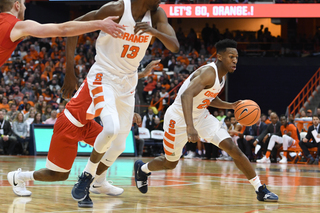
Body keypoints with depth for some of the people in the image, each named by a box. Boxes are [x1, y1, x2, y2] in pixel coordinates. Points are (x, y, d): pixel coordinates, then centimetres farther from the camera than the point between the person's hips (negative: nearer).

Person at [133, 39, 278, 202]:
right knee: (170, 163, 11)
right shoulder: (208, 73, -28)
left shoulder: (222, 75, 1)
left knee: (233, 148, -9)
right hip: (179, 118, -7)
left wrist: (230, 106, 3)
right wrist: (190, 127, -54)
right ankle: (142, 168, 44)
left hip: (201, 115, 7)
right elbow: (187, 95, -43)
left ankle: (260, 189, -6)